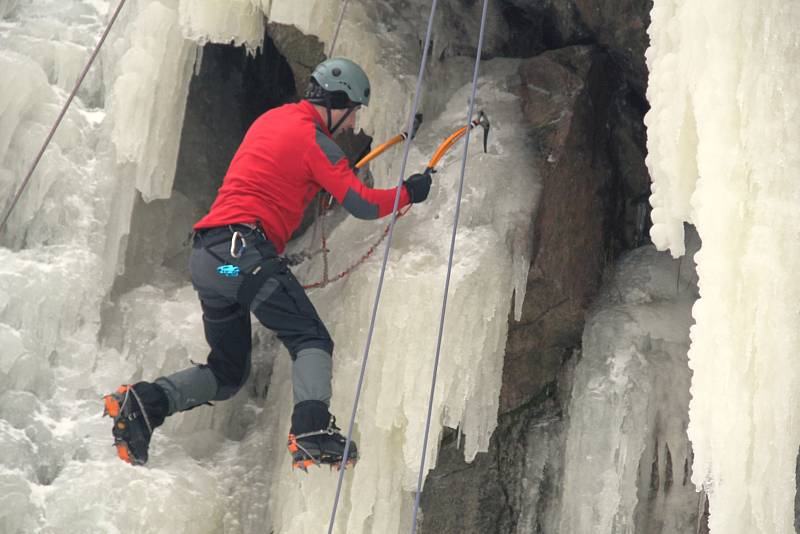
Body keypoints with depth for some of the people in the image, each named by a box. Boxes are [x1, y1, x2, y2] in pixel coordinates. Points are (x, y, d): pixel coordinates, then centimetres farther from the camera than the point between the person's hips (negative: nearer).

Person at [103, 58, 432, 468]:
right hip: (244, 252, -8)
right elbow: (364, 205, -4)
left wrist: (323, 184, 41)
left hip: (204, 257, 8)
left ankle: (146, 402, -3)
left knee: (227, 372, 15)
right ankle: (312, 428, -29)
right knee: (312, 341, -7)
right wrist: (409, 192, 11)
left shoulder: (272, 118, 22)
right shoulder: (314, 139, -3)